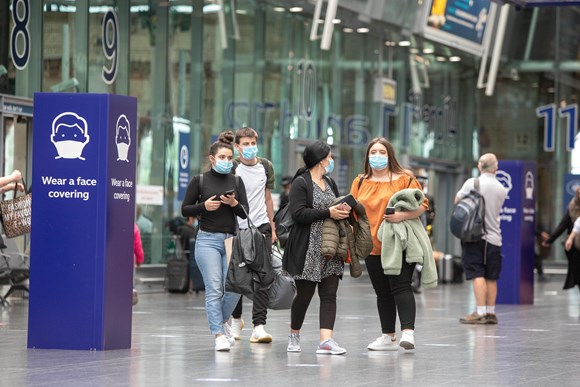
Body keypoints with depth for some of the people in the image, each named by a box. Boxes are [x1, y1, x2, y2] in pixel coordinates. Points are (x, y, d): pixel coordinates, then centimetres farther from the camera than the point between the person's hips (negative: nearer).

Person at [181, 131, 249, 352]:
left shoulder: (236, 182, 10)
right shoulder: (200, 181, 2)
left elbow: (245, 213, 6)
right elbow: (185, 210, 5)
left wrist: (234, 203, -14)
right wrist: (204, 206, -12)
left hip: (231, 240, 3)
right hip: (208, 240, -3)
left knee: (235, 288, -2)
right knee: (214, 289, -11)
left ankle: (222, 321, 26)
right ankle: (219, 335, -10)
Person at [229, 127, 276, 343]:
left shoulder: (266, 167, 8)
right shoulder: (232, 168, -3)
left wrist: (272, 227, 14)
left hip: (261, 227, 2)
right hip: (237, 227, -2)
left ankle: (259, 326, -10)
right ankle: (236, 319, 28)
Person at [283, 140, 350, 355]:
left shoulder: (330, 183, 18)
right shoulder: (300, 183, -6)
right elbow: (298, 213, -18)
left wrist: (343, 211, 6)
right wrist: (328, 213, -19)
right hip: (307, 249, -7)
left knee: (329, 294, -5)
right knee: (305, 294, 1)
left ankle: (326, 339, -12)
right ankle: (294, 335, 21)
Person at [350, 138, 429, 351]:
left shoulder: (404, 179, 0)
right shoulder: (360, 182, 13)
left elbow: (421, 205, -4)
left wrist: (403, 215, -22)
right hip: (373, 246, 5)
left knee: (400, 286, -15)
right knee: (382, 292, 9)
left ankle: (408, 332, -20)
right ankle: (388, 336, 16)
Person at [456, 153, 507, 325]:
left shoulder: (472, 183, -6)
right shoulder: (502, 189, 7)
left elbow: (457, 200, 7)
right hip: (494, 237, 4)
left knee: (477, 275, -6)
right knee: (491, 277, 9)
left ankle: (480, 312, -12)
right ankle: (491, 312, 12)